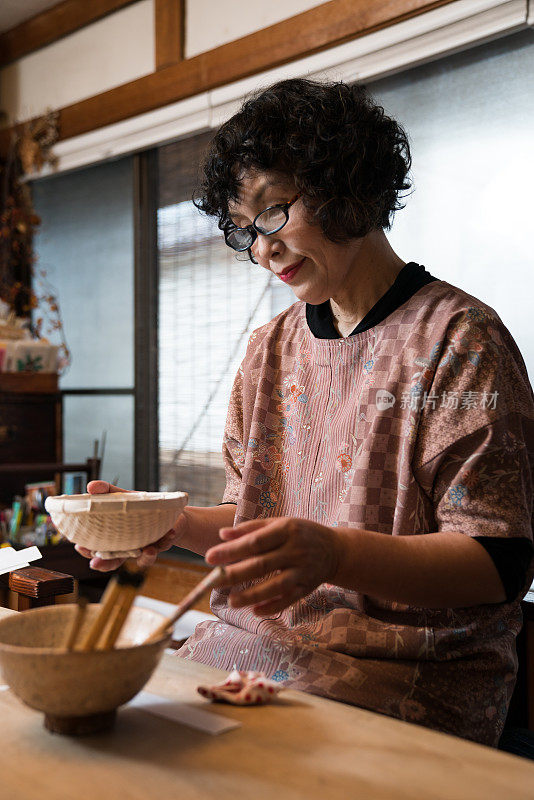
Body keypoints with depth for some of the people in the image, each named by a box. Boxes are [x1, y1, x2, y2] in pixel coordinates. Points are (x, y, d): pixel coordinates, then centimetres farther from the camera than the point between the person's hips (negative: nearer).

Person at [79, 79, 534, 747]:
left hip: (402, 676, -5)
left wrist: (333, 553, -30)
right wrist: (174, 526, -5)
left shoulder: (459, 339, -8)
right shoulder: (271, 347, 12)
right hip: (258, 643, 6)